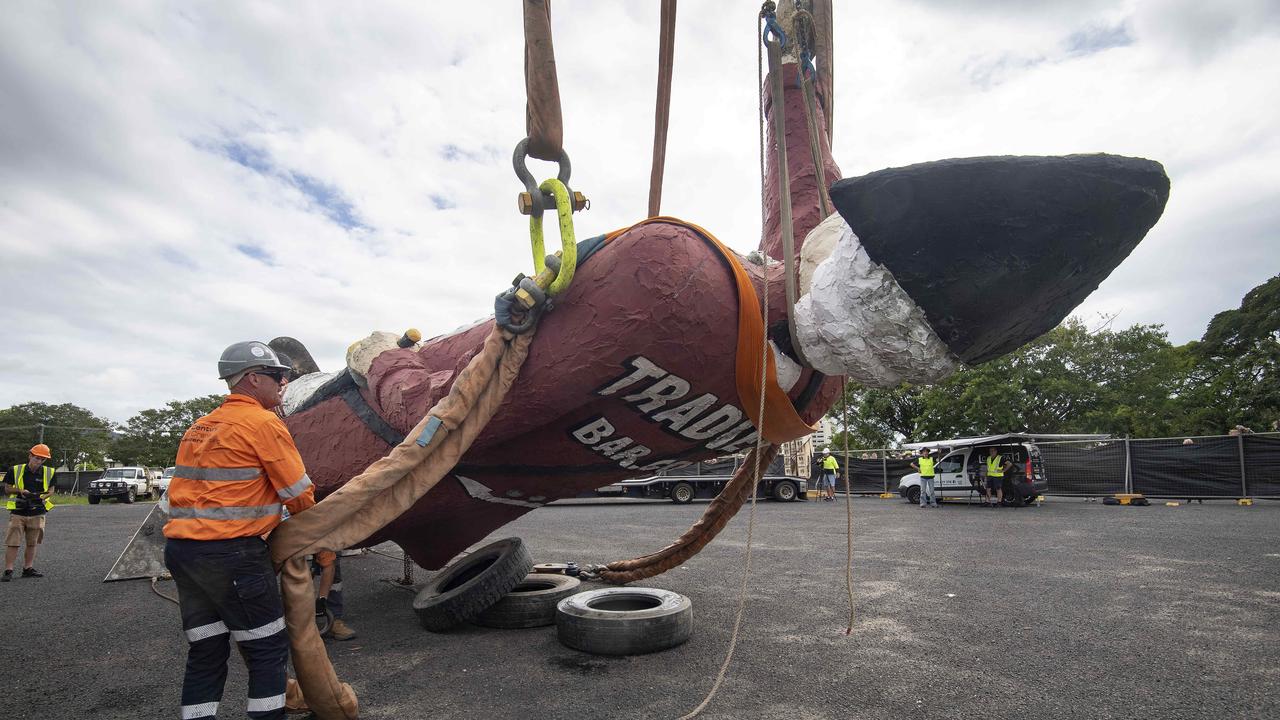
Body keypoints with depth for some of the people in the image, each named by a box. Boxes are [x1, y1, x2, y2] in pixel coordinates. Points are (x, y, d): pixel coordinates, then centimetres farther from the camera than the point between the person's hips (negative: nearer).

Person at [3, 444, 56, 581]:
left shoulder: (49, 472, 1)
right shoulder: (16, 470, -4)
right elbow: (7, 489, 4)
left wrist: (43, 496, -9)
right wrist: (20, 491, -14)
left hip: (37, 513, 2)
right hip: (18, 512, -2)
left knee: (32, 543, 10)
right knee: (12, 543, -4)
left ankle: (28, 568, 19)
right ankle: (8, 570, 2)